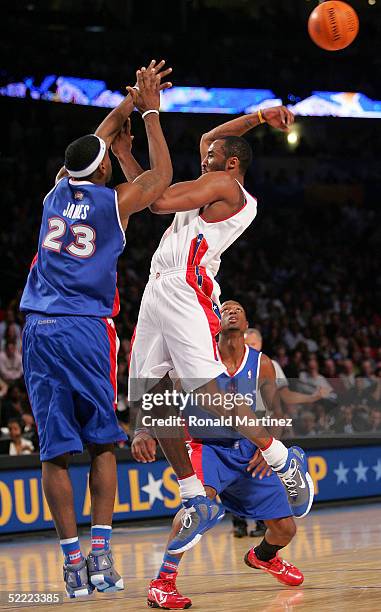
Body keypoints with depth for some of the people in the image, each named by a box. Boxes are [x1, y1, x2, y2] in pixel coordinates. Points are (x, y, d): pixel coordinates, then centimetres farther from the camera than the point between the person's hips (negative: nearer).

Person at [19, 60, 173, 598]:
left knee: (55, 452, 1)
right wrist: (150, 111, 22)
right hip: (87, 331, -3)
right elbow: (162, 174, 18)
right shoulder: (114, 202, 1)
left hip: (40, 330, 3)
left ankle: (72, 562, -3)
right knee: (102, 445, 6)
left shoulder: (57, 191, 13)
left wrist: (131, 100, 36)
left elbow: (97, 142, 30)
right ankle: (102, 554, -5)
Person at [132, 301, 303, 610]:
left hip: (248, 450, 4)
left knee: (286, 529, 6)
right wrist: (144, 430, -34)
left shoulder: (262, 365, -2)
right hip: (207, 447, -4)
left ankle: (263, 556, 45)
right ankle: (162, 583, -33)